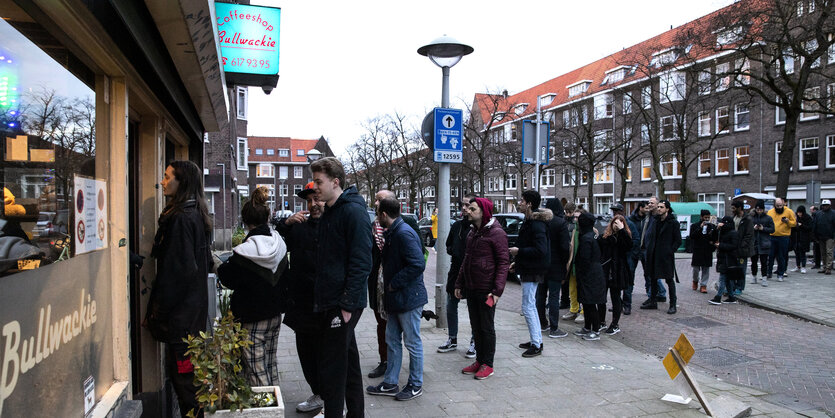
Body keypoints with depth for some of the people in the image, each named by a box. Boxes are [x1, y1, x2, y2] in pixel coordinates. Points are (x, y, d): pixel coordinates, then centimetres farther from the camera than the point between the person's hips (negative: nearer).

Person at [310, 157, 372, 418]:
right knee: (347, 359, 18)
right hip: (330, 301, 9)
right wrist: (320, 296, 14)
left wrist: (348, 304, -21)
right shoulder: (329, 212, 15)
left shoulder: (353, 211, -14)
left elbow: (361, 262, -20)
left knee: (332, 363, -4)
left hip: (344, 302, -9)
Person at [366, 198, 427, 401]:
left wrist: (394, 284, -20)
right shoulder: (392, 233, 12)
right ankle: (390, 384, 27)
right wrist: (389, 289, 12)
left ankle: (416, 385, 20)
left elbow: (418, 264, -28)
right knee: (392, 341, 16)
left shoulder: (404, 234, -21)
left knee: (412, 343, 5)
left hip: (408, 299, -10)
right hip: (395, 299, 10)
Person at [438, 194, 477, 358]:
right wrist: (453, 251, -1)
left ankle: (475, 343, 20)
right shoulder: (457, 225, 9)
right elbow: (448, 246, 18)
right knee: (451, 306, 13)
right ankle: (452, 340, 28)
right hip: (455, 272, 7)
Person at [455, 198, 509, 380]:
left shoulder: (496, 233, -13)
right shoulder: (472, 232, 11)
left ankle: (488, 365, 16)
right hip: (471, 288, 7)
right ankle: (479, 361, 27)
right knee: (475, 326, 14)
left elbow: (503, 262, -15)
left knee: (487, 327, 4)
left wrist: (497, 290, -20)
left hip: (486, 289, -7)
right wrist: (459, 283, 16)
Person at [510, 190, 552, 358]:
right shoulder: (530, 221, 13)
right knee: (531, 306, 16)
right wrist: (517, 261, 19)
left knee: (528, 307, -6)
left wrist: (519, 251, -20)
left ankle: (536, 345, 2)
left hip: (532, 271, -11)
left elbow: (540, 250, -27)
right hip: (528, 269, 11)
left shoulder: (536, 224, -20)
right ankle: (537, 340, 26)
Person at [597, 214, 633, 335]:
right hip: (603, 271, 3)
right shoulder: (604, 236, 4)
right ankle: (601, 322, 24)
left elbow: (629, 245, -23)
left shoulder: (624, 236, -2)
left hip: (616, 273, -2)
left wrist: (621, 229, -23)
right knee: (600, 298, 8)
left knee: (615, 299, 7)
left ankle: (615, 325, 18)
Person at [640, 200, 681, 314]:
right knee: (653, 278, 12)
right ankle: (653, 301, 23)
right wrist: (649, 248, 7)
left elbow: (678, 241, -6)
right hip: (654, 255, 7)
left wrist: (670, 251, -13)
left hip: (666, 257, -6)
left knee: (669, 280, -1)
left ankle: (672, 305, 6)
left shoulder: (673, 222, -7)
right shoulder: (655, 221, 11)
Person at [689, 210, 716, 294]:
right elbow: (692, 236, -11)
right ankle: (695, 281, 29)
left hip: (708, 252, 2)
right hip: (697, 251, -1)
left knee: (706, 269, 0)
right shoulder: (695, 226, 3)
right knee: (696, 268, 3)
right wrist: (700, 228, -17)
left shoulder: (712, 226, 9)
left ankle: (703, 285, 7)